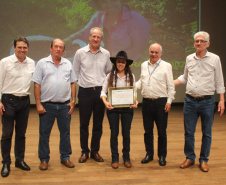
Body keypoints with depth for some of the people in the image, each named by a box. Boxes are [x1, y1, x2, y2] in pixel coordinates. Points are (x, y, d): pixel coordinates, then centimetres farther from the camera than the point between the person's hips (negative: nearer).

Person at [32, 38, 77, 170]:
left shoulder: (68, 64, 10)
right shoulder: (42, 63, 1)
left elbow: (73, 83, 11)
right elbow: (37, 84, -3)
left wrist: (73, 101, 3)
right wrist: (38, 104, -8)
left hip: (65, 105, 3)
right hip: (47, 105, -2)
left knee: (65, 132, 9)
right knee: (44, 133, 5)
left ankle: (65, 157, 23)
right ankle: (44, 159, 18)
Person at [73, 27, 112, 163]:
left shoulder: (106, 54, 6)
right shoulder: (80, 53, 0)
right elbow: (75, 72, 8)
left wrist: (105, 84, 8)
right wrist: (82, 82, 4)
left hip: (100, 91, 2)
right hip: (85, 92, -2)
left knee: (98, 124, 8)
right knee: (84, 123, 4)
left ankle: (95, 151, 21)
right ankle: (85, 151, 18)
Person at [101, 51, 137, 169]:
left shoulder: (131, 76, 6)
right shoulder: (110, 76, 2)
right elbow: (103, 91, -1)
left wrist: (135, 102, -13)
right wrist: (105, 102, -18)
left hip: (127, 108, 1)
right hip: (113, 108, -1)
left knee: (126, 133, 6)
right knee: (114, 133, 5)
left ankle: (126, 158, 22)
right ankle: (114, 158, 18)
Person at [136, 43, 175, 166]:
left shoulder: (166, 66, -1)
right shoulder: (144, 65, 12)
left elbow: (170, 86, -1)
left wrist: (169, 101, -8)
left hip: (161, 102, -4)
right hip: (146, 102, 4)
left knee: (162, 131, 4)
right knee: (148, 131, 11)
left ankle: (162, 156, 18)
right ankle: (149, 154, 25)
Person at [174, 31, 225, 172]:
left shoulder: (214, 59, -1)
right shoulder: (189, 58, 7)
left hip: (207, 101, -2)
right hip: (190, 101, 3)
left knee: (207, 133, 7)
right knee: (189, 132, 7)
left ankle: (204, 160, 21)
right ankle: (190, 158, 23)